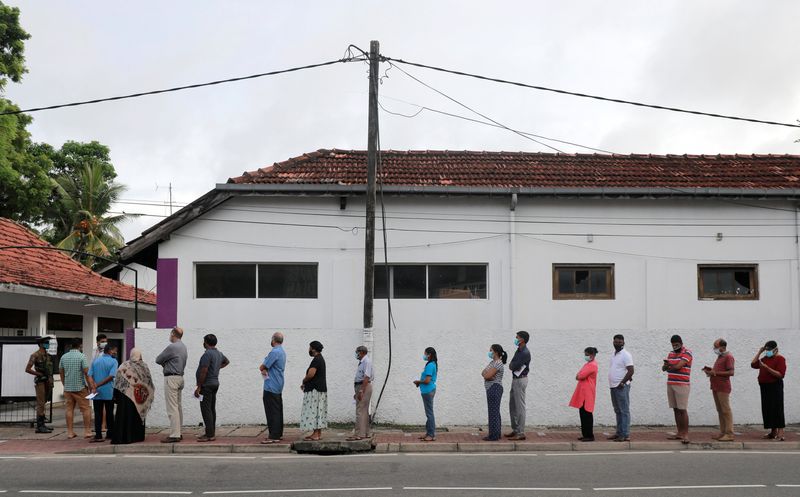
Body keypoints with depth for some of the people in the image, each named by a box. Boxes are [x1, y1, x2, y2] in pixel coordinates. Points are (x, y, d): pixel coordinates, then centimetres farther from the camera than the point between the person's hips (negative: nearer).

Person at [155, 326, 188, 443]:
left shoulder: (172, 347, -16)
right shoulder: (183, 347, 13)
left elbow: (158, 360, -8)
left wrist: (164, 364, 12)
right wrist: (166, 364, 4)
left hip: (171, 378, -10)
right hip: (180, 377, 10)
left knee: (172, 408, -9)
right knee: (178, 407, 12)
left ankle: (174, 435, -11)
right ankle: (178, 433, 16)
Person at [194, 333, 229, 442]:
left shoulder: (207, 354, -17)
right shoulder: (219, 354, 12)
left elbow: (204, 372, -21)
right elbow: (227, 361, 35)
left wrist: (198, 387, -17)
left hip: (207, 385, -10)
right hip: (215, 383, 10)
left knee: (206, 410, -8)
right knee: (212, 409, 13)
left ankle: (209, 435, -9)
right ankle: (212, 433, 17)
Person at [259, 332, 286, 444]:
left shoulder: (274, 352, -18)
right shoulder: (282, 352, 14)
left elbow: (262, 367, -14)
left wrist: (263, 369, 7)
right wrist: (265, 369, -5)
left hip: (271, 387, -10)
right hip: (278, 386, 10)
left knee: (272, 412, -8)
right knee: (278, 411, 13)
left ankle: (273, 436, -7)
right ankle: (279, 434, 19)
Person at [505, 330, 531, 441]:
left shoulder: (525, 353, -18)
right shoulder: (518, 350, 12)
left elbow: (514, 366, -21)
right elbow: (511, 365, 11)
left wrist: (511, 365, 0)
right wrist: (512, 365, -10)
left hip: (520, 380, -10)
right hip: (515, 379, 10)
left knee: (520, 407, -7)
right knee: (512, 405, 14)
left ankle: (521, 433, -3)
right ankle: (515, 430, 22)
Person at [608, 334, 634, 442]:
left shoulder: (625, 355, -10)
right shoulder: (613, 354, 16)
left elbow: (631, 371, -16)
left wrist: (622, 383, -16)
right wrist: (612, 384, 13)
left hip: (621, 387, -8)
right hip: (613, 386, 8)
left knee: (624, 411, -6)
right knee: (617, 411, 12)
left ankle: (625, 435, -6)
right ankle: (619, 432, 18)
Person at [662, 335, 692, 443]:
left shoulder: (687, 353, -6)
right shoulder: (671, 354, 16)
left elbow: (678, 366, -16)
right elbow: (663, 368, 10)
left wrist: (669, 366, 2)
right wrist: (666, 365, -13)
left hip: (682, 385, -7)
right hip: (670, 384, 7)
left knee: (683, 410, -7)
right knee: (676, 410, 8)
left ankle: (686, 434, -5)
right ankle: (679, 433, 12)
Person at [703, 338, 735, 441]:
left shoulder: (728, 357, -10)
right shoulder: (720, 356, 19)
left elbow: (731, 372, -19)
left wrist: (715, 372, -19)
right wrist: (710, 370, 10)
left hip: (723, 388, -10)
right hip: (716, 387, 10)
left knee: (726, 410, -7)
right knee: (720, 411, 10)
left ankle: (729, 434, -6)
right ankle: (722, 433, 14)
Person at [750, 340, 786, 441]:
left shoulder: (780, 359, -8)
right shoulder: (765, 358, 14)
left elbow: (780, 374, -17)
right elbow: (753, 364, 8)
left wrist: (766, 367, -25)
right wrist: (759, 352, 6)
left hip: (775, 387, -7)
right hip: (764, 386, 7)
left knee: (777, 409, -9)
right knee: (767, 409, 7)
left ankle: (780, 434, -10)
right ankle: (773, 432, 15)